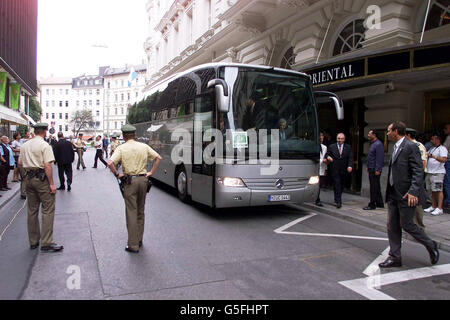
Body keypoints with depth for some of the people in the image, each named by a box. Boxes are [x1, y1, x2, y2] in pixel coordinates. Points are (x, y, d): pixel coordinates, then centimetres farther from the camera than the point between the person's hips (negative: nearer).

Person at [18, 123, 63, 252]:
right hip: (42, 179, -8)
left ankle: (33, 241, 22)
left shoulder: (24, 145, 11)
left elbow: (20, 162, 16)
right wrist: (51, 184, -15)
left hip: (29, 178, 8)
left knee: (32, 210, 14)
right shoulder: (45, 145, -11)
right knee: (48, 210, -4)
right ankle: (46, 243, -5)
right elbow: (48, 166, -17)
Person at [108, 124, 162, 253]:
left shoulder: (121, 148, -5)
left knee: (131, 213, 1)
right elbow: (158, 158, 5)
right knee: (141, 211, 16)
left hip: (130, 181, -4)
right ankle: (139, 240, 27)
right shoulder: (144, 146, 5)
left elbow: (110, 163, -16)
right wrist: (151, 172, 8)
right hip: (143, 179, 4)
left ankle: (133, 245, 6)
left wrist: (117, 174, -2)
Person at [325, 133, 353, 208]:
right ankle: (338, 202, -9)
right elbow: (327, 154, 8)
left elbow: (350, 158, -1)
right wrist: (328, 157, -16)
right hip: (335, 170, -2)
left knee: (342, 185, 13)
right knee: (337, 184, -9)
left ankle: (337, 198, 33)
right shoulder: (331, 147, 5)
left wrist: (350, 166, -17)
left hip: (344, 170, 2)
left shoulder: (348, 147, 6)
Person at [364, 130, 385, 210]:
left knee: (374, 188, -5)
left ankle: (372, 205, 1)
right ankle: (380, 204, 24)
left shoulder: (378, 144, -15)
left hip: (375, 170, -10)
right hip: (371, 169, 10)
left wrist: (377, 170, -22)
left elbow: (379, 158, -20)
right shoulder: (373, 144, 16)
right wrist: (368, 166, 18)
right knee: (376, 187, 16)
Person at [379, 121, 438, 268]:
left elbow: (418, 172, -18)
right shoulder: (396, 147, 15)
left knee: (406, 224, 0)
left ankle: (431, 246, 25)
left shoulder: (410, 146, -12)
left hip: (406, 194, -9)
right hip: (393, 194, 9)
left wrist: (413, 191, -26)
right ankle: (394, 257, 17)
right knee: (392, 226, 8)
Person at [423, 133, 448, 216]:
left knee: (439, 190, -7)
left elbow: (444, 159, -20)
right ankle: (433, 206, 21)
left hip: (438, 172, -9)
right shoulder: (432, 149, 19)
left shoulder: (442, 149, -7)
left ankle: (440, 208, -6)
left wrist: (433, 156, -27)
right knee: (433, 190, 13)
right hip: (431, 172, 9)